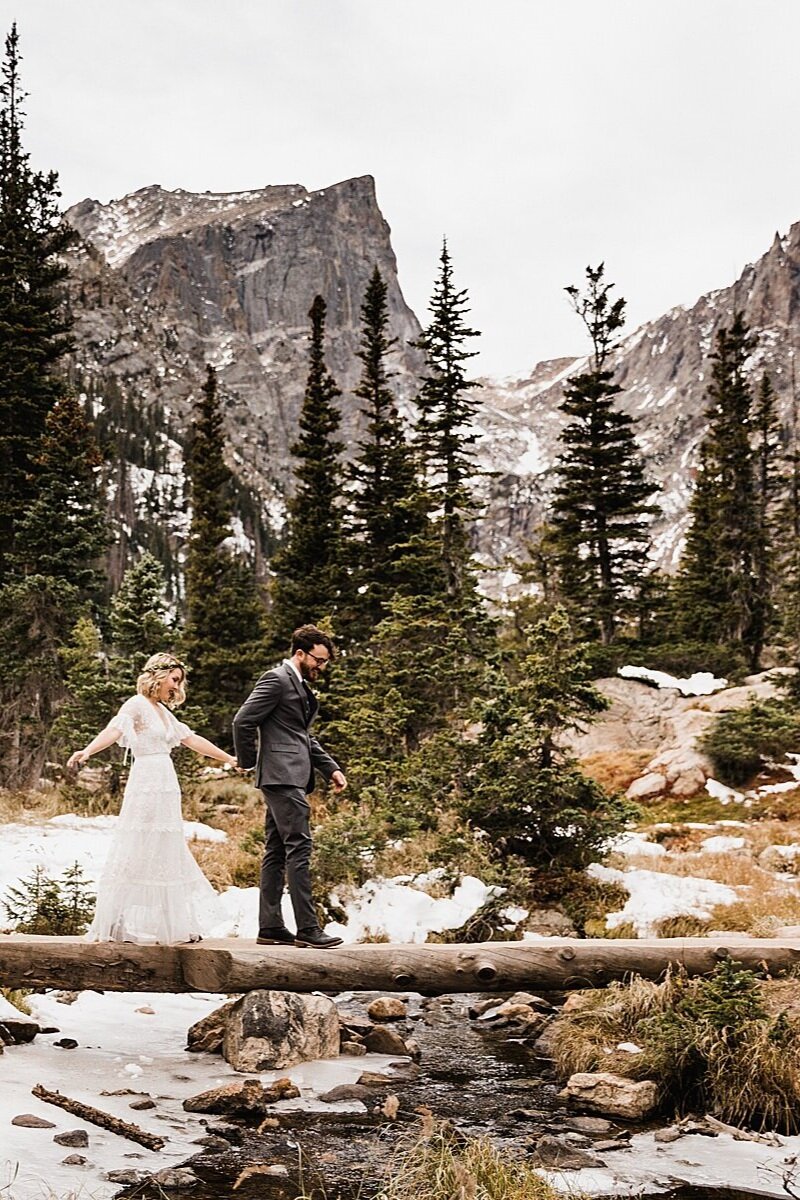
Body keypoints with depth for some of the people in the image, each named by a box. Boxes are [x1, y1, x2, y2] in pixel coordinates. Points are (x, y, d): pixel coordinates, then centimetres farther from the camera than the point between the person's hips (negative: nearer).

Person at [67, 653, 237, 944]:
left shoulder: (164, 712, 18)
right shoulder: (137, 705, -6)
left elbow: (193, 740, 26)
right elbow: (113, 730, -22)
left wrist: (229, 759, 31)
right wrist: (87, 751, -40)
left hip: (166, 789, 8)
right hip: (145, 787, -8)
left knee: (165, 856, 10)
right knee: (136, 854, -5)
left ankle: (174, 924, 15)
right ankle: (119, 924, 2)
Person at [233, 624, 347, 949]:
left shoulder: (301, 686, 21)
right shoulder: (277, 679, -9)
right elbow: (242, 721, -14)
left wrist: (330, 768, 17)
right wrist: (247, 762, -4)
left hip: (293, 778, 10)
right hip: (282, 776, -10)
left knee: (277, 852, 10)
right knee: (299, 847, -12)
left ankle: (270, 927, 13)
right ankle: (307, 928, -13)